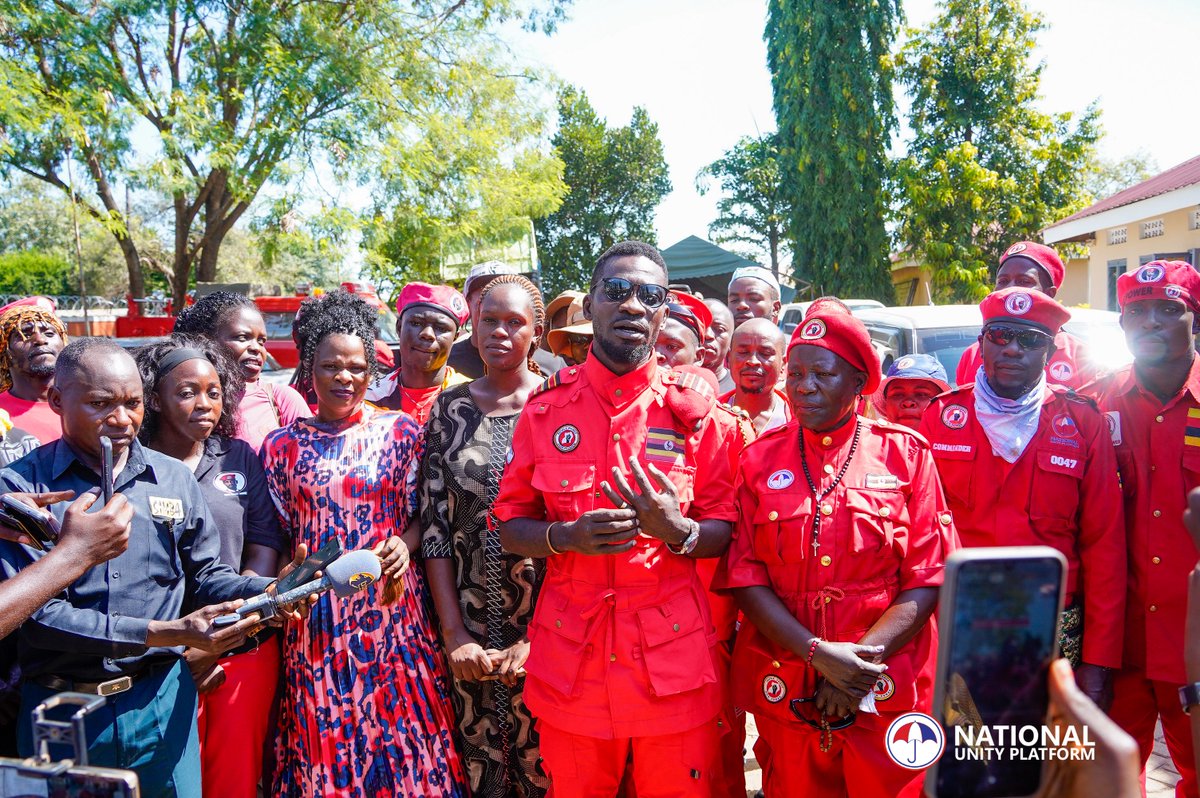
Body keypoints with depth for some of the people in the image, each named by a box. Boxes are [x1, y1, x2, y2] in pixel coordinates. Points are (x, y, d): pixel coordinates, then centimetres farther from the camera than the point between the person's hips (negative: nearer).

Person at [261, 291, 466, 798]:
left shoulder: (400, 431, 2)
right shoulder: (283, 445, 6)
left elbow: (421, 515, 6)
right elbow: (278, 535, 10)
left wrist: (404, 544, -14)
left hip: (390, 607, -1)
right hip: (318, 616, 1)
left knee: (399, 721, 4)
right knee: (325, 739, 7)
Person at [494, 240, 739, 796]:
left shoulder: (695, 409, -1)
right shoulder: (547, 406, 1)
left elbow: (725, 531, 2)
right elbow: (510, 526, 4)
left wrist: (677, 531, -19)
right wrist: (567, 536, -16)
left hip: (673, 661, 0)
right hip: (571, 663, 1)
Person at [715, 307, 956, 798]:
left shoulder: (906, 453, 0)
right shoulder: (760, 459, 2)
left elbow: (929, 575, -4)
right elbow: (743, 575, -3)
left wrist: (861, 659, -15)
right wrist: (818, 653, -15)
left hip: (888, 691, -1)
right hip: (784, 691, 1)